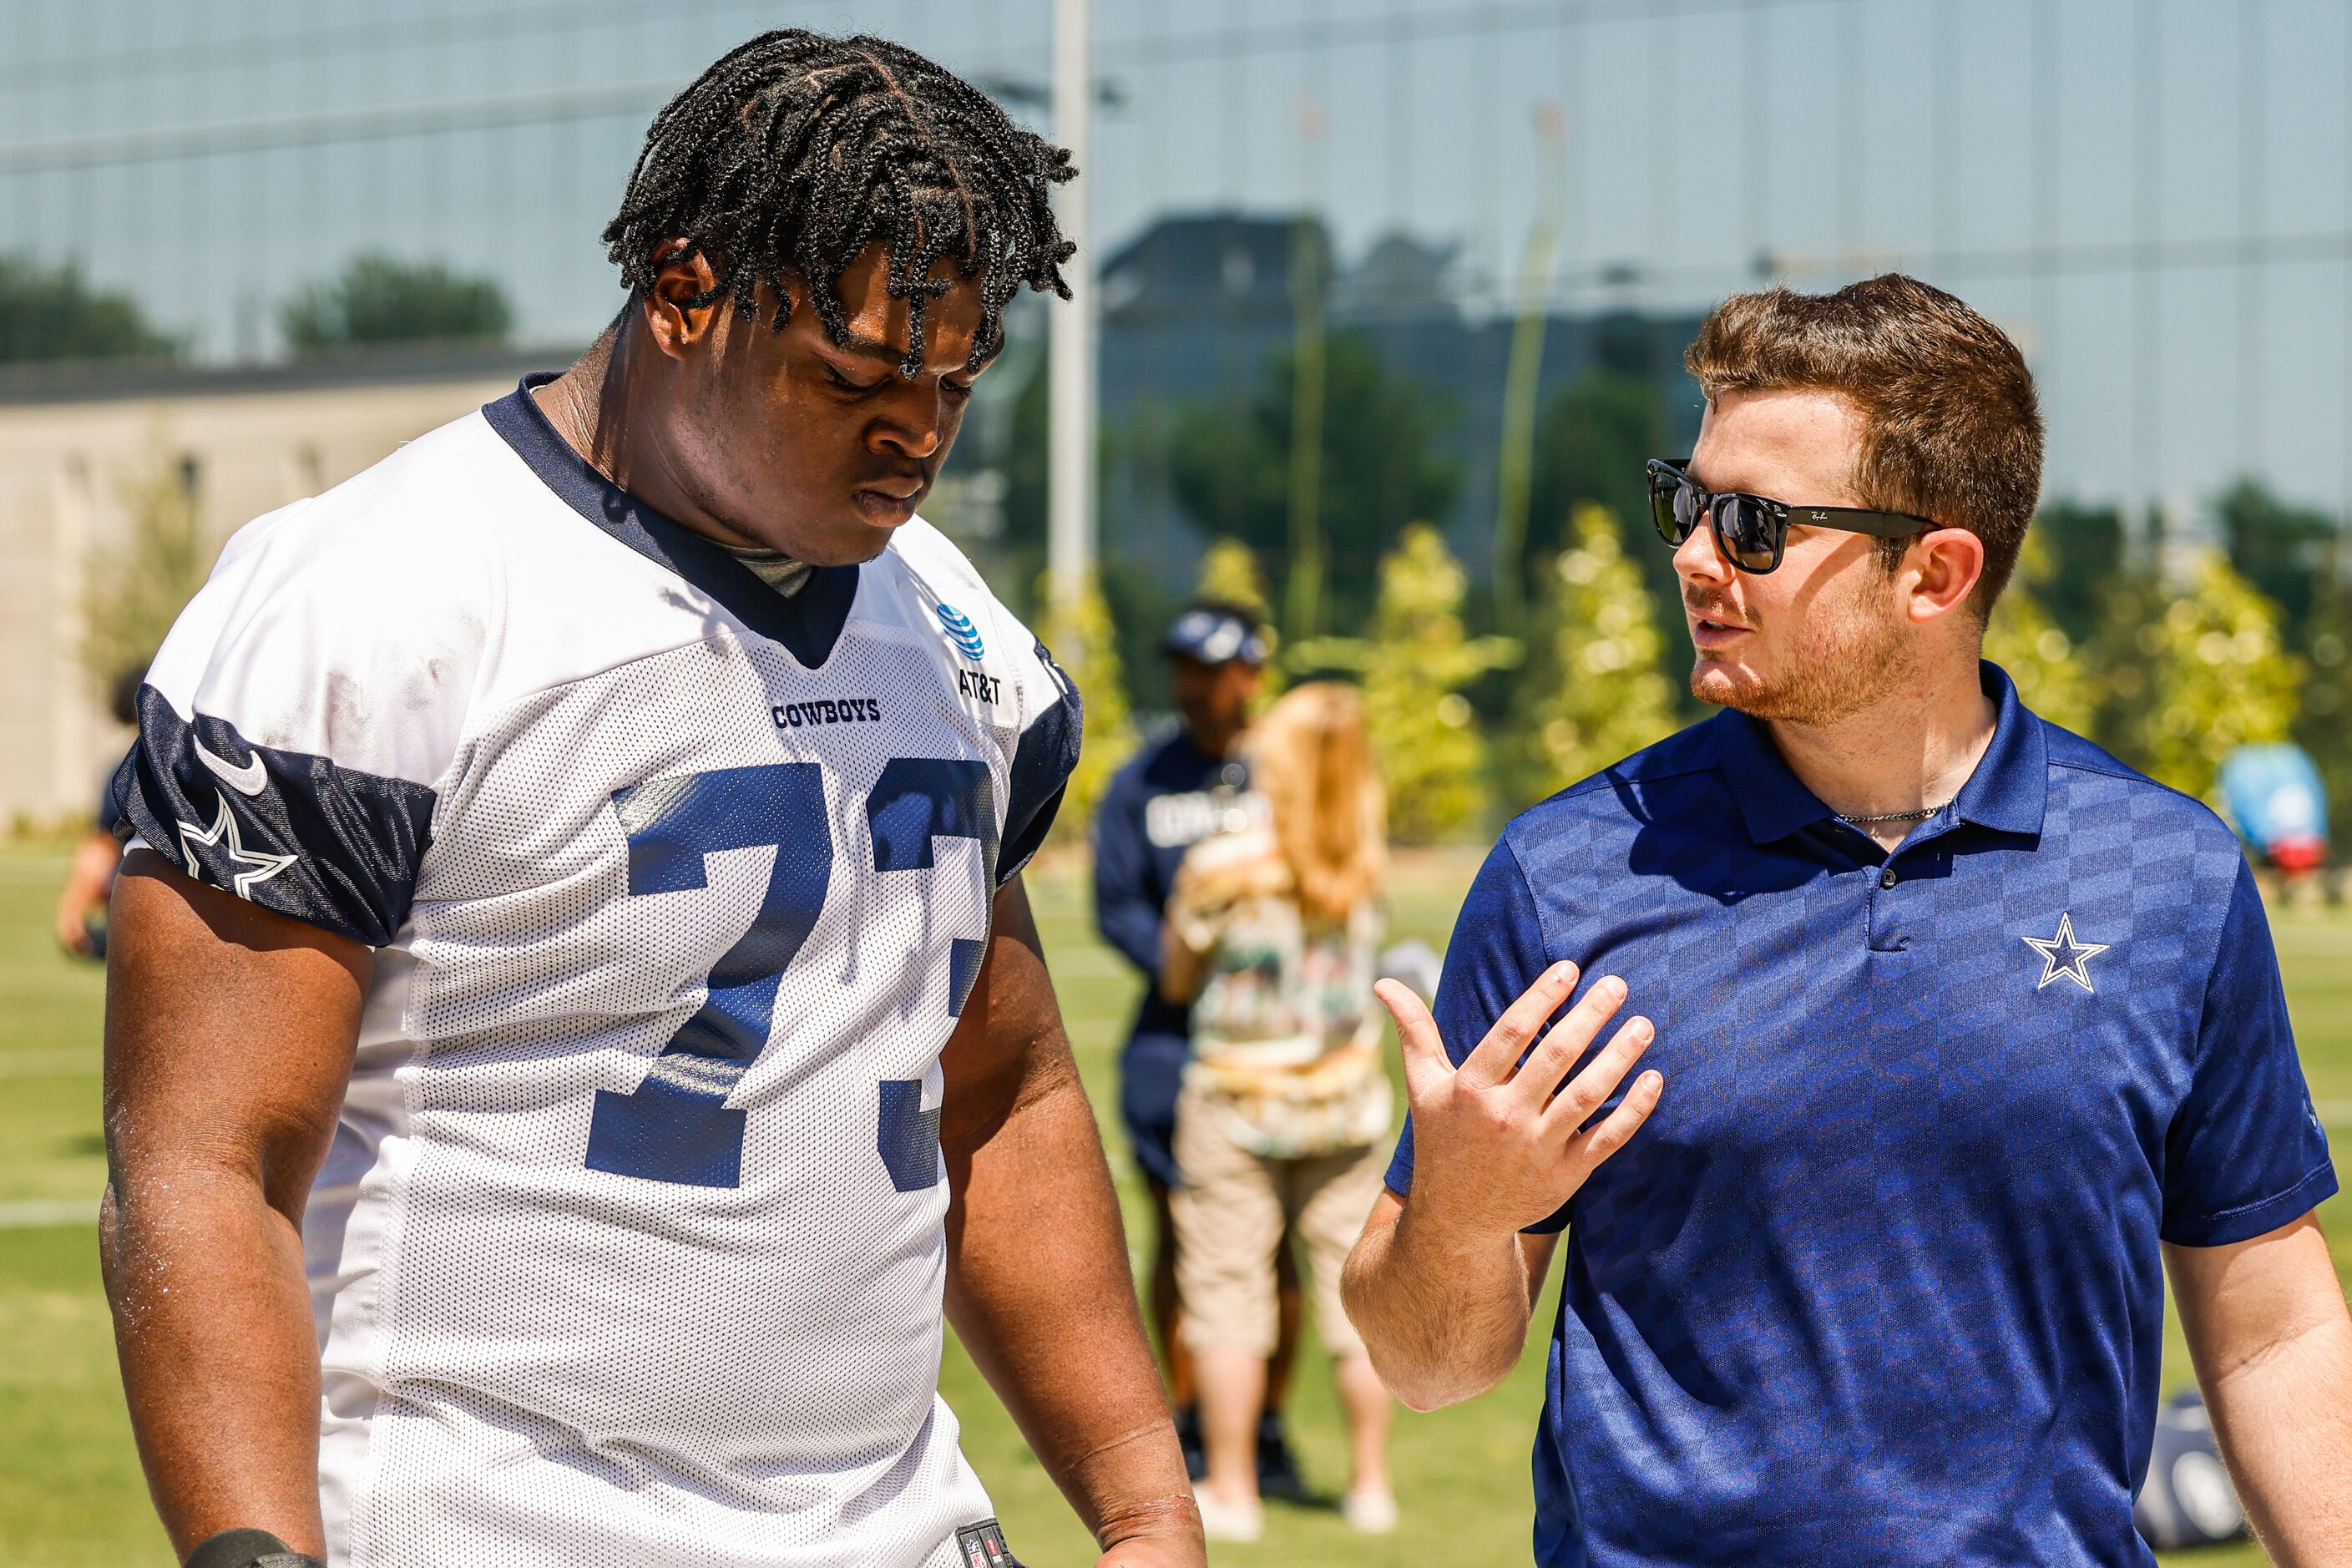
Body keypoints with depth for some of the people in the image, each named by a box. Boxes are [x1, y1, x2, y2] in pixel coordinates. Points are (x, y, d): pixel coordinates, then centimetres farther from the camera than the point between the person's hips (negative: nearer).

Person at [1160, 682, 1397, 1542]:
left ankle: (1230, 1491, 7)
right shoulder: (1365, 865, -5)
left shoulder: (1219, 867, -15)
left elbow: (1177, 981, -3)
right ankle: (1372, 1483, 15)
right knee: (1357, 1289, 10)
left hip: (1236, 1103, -3)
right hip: (1345, 1100, 3)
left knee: (1227, 1294, 4)